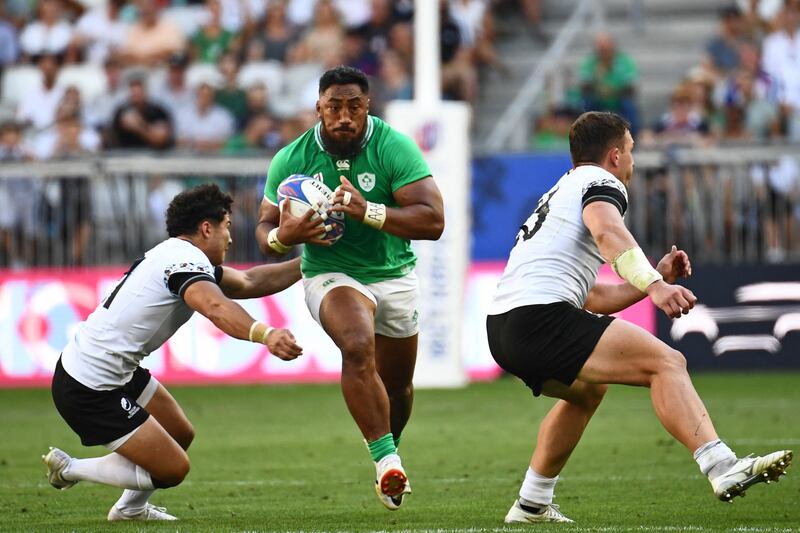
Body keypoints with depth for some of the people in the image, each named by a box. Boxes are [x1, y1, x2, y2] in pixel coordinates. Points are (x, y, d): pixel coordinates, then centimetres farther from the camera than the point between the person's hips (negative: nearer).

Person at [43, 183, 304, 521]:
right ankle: (70, 469, 6)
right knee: (173, 468, -5)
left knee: (181, 434, 21)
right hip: (90, 389, -11)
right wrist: (265, 335, -55)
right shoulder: (186, 259, -18)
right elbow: (216, 308, -40)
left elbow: (250, 283, 20)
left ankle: (131, 507, 39)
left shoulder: (175, 254, 13)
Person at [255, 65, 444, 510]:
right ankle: (386, 459, -32)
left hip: (396, 275, 2)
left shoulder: (394, 148, -19)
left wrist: (369, 212, -40)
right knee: (358, 346, -32)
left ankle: (390, 451, 47)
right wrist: (282, 236, -27)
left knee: (397, 384, 15)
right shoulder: (291, 160, -12)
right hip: (331, 273, -2)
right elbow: (265, 229, -2)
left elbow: (433, 220, -27)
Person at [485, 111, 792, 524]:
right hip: (540, 317, -10)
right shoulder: (601, 182, 5)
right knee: (667, 363, -15)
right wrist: (655, 286, -32)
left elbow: (590, 298, 33)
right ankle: (723, 468, -33)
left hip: (502, 327, 10)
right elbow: (607, 231, -20)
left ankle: (532, 504, 36)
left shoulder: (560, 194, 33)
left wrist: (656, 278, 30)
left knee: (588, 389, 35)